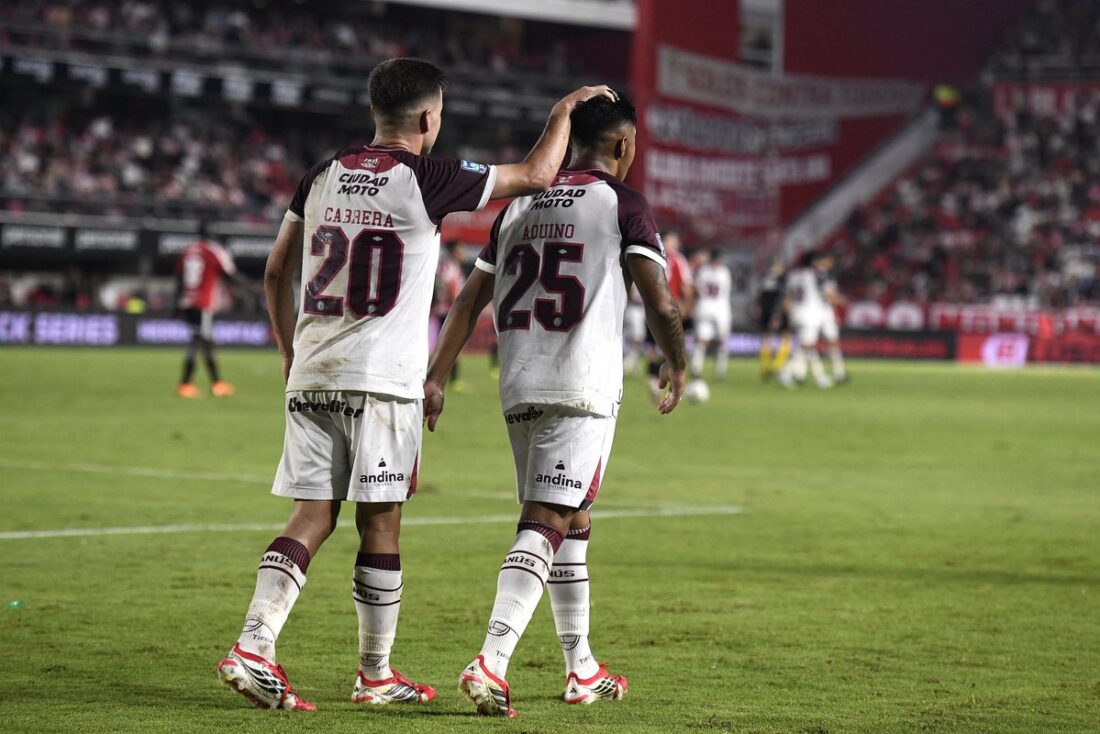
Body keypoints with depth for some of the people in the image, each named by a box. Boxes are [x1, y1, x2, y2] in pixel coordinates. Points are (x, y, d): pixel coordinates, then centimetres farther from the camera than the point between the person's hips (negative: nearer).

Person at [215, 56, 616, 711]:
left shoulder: (323, 177, 10)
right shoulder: (425, 179, -5)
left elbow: (276, 274, 16)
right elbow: (537, 174, 4)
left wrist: (290, 355, 26)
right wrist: (566, 108, 19)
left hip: (311, 376, 5)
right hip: (382, 380, -5)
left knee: (313, 516, 5)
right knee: (380, 524, 4)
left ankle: (253, 647, -9)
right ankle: (377, 675, 13)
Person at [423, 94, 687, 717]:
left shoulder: (521, 204, 15)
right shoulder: (623, 204, -2)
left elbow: (470, 300, 14)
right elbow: (659, 302, -7)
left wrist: (437, 378, 15)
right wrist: (677, 366, 10)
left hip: (519, 387, 6)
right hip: (584, 386, -6)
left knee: (573, 522, 18)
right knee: (546, 524, -10)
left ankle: (581, 669, 25)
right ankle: (491, 661, -24)